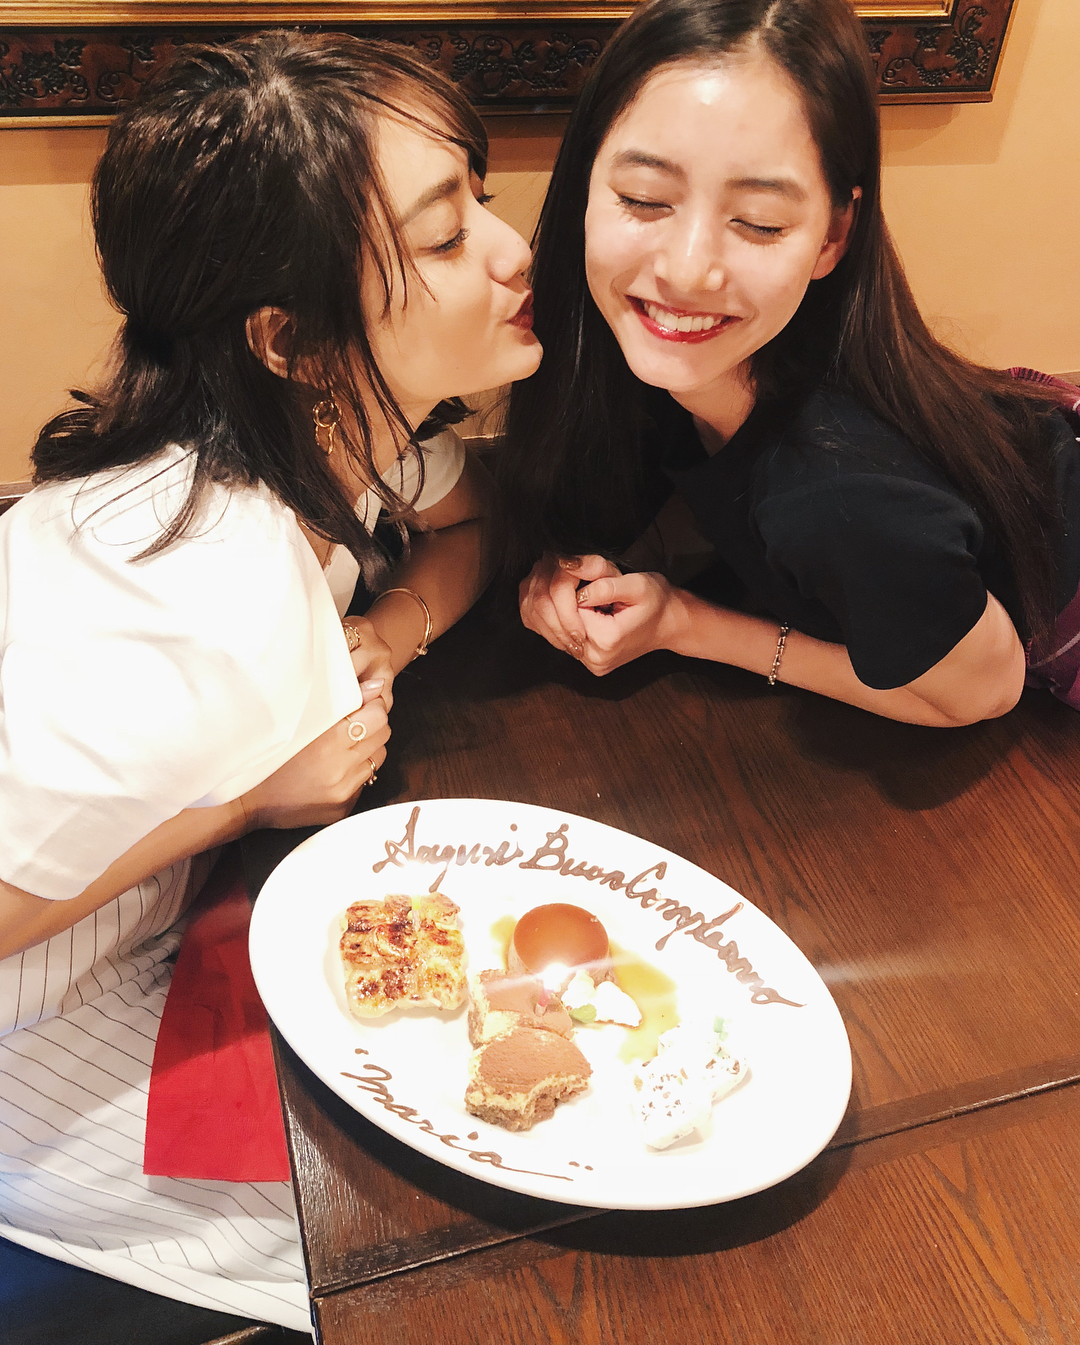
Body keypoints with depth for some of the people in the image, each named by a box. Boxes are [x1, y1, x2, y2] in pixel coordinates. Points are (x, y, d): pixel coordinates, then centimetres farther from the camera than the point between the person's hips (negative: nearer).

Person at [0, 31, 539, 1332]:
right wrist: (247, 800, -27)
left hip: (157, 920, 7)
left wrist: (388, 634, -18)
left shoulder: (348, 420, -17)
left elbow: (462, 521, 1)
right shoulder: (213, 643, -42)